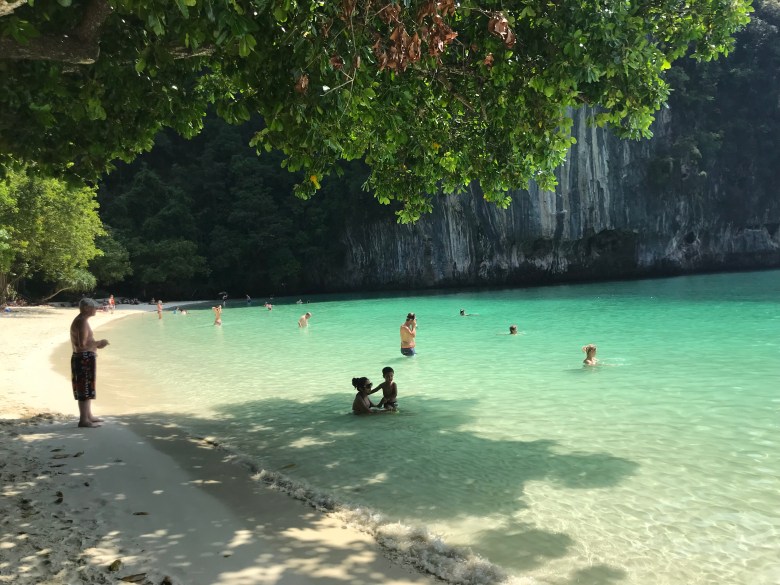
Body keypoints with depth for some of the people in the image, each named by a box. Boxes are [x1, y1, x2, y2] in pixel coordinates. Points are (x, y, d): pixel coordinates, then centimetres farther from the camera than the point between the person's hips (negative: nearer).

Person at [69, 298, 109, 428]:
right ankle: (83, 420, -3)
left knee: (87, 389, 18)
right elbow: (82, 344, -26)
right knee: (85, 389, -6)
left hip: (84, 359, 11)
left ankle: (88, 416, 28)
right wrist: (98, 343, -13)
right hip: (84, 359, -11)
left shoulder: (80, 321, 17)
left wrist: (97, 344, 15)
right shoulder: (82, 322, -17)